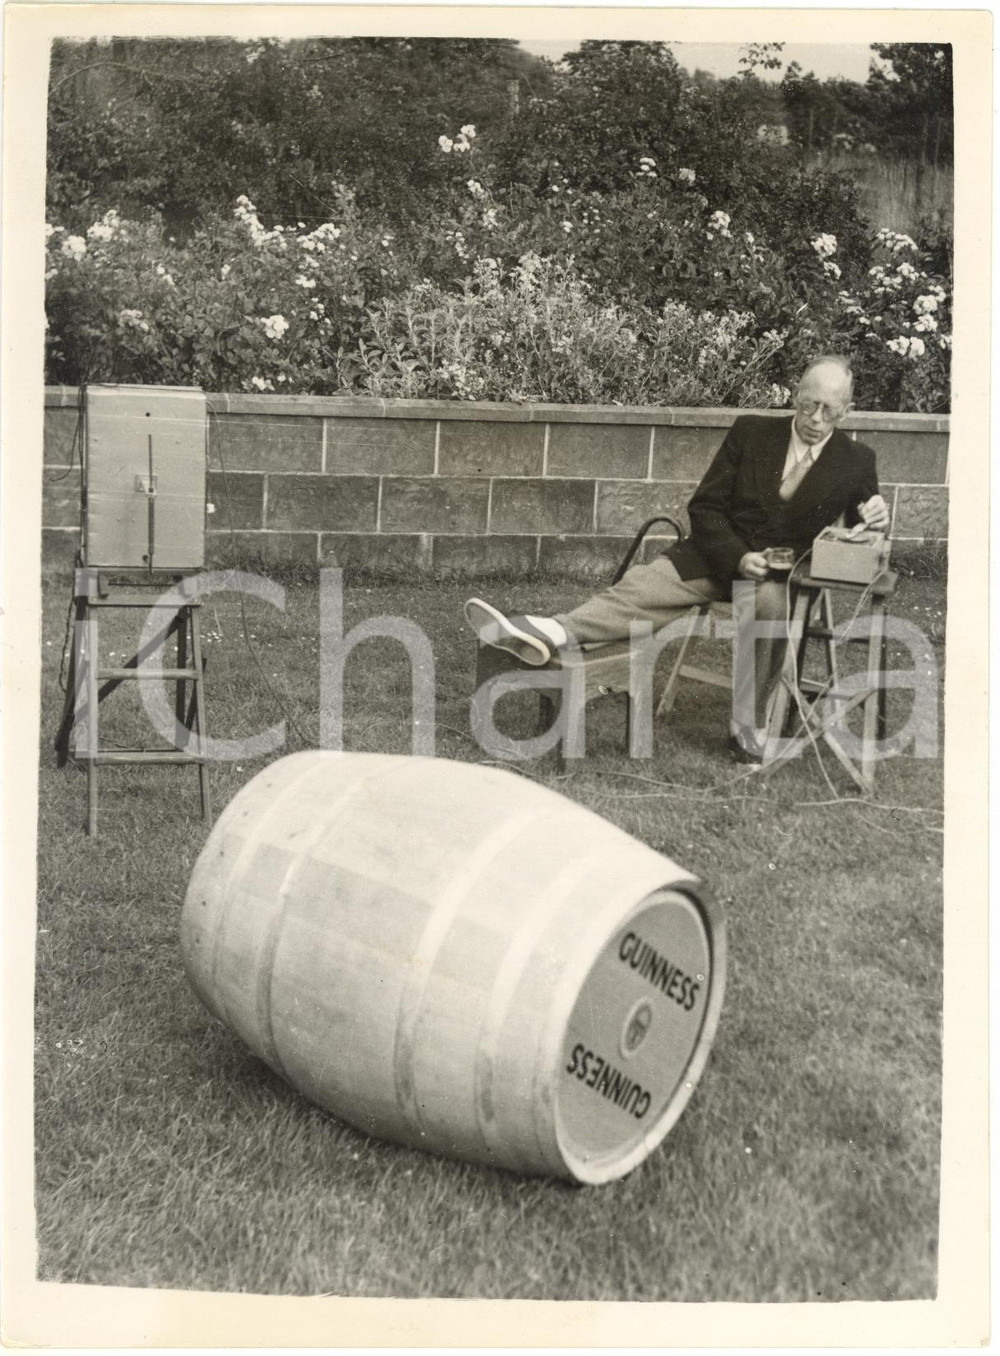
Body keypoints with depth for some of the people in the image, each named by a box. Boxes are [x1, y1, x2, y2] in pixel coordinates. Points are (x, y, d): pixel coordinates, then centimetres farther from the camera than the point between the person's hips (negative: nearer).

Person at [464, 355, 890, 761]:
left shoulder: (857, 461, 4)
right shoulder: (750, 431, 5)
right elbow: (705, 507, 2)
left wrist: (875, 522, -13)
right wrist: (738, 558, -14)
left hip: (785, 575, -2)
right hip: (722, 555, 2)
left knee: (769, 603, -37)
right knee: (643, 583, -23)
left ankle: (748, 725, -27)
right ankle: (551, 633, -43)